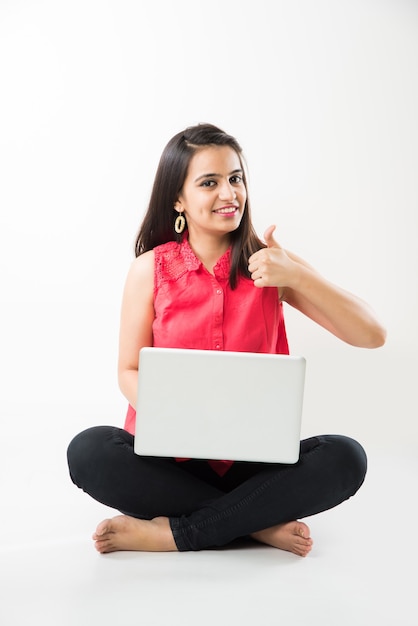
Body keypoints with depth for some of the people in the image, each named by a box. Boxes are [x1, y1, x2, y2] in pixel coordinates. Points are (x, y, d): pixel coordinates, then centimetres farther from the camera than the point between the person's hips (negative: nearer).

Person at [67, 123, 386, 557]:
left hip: (252, 458, 0)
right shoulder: (150, 268, -1)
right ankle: (260, 525, -18)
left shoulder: (271, 263, -1)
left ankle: (168, 532, -22)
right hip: (168, 457, 0)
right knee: (88, 451, -28)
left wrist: (296, 276, -21)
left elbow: (371, 335, -7)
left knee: (345, 458, -25)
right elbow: (129, 371, 1)